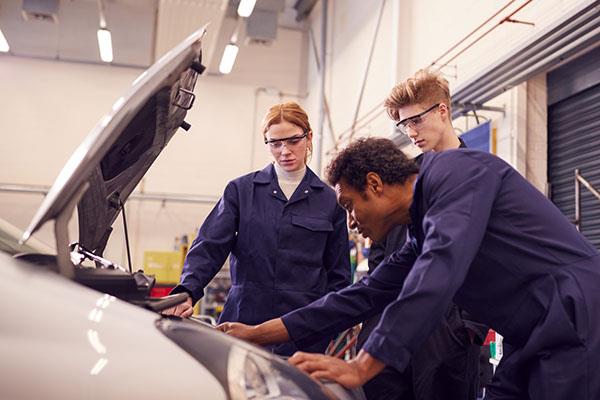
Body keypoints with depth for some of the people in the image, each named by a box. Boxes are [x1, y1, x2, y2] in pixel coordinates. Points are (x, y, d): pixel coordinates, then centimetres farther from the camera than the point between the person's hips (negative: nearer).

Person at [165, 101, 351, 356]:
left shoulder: (329, 201, 7)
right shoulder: (240, 190, 7)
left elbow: (338, 275, 9)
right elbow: (209, 247, -2)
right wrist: (187, 292, -20)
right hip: (244, 319, 0)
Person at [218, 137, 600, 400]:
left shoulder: (451, 169, -11)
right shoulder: (421, 239, 16)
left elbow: (440, 271, -25)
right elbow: (362, 297, 18)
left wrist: (361, 367, -25)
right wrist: (258, 333, 17)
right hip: (529, 346, 9)